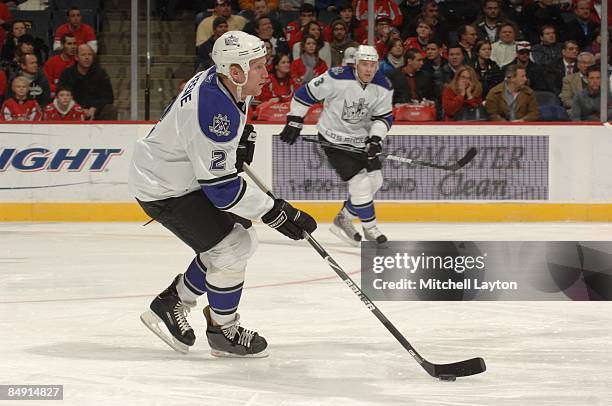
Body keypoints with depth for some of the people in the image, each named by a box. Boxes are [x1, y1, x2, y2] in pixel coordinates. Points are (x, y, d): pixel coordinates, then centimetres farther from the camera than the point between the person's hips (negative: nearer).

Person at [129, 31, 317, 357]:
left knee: (239, 240, 13)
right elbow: (221, 188, -31)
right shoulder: (214, 111, -34)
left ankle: (170, 304, 25)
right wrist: (274, 212, -28)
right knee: (232, 248, -12)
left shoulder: (223, 80, -6)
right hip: (163, 190, -10)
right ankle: (223, 332, 7)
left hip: (187, 177, 10)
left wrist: (242, 135, 8)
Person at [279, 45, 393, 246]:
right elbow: (306, 93, -14)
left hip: (361, 139, 6)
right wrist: (294, 121, -11)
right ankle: (370, 229, 2)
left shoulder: (383, 87, -9)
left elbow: (384, 116, -1)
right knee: (360, 182, -14)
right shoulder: (337, 78, -24)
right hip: (334, 138, -6)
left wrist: (376, 138, -18)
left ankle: (343, 220, 23)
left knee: (375, 181, 6)